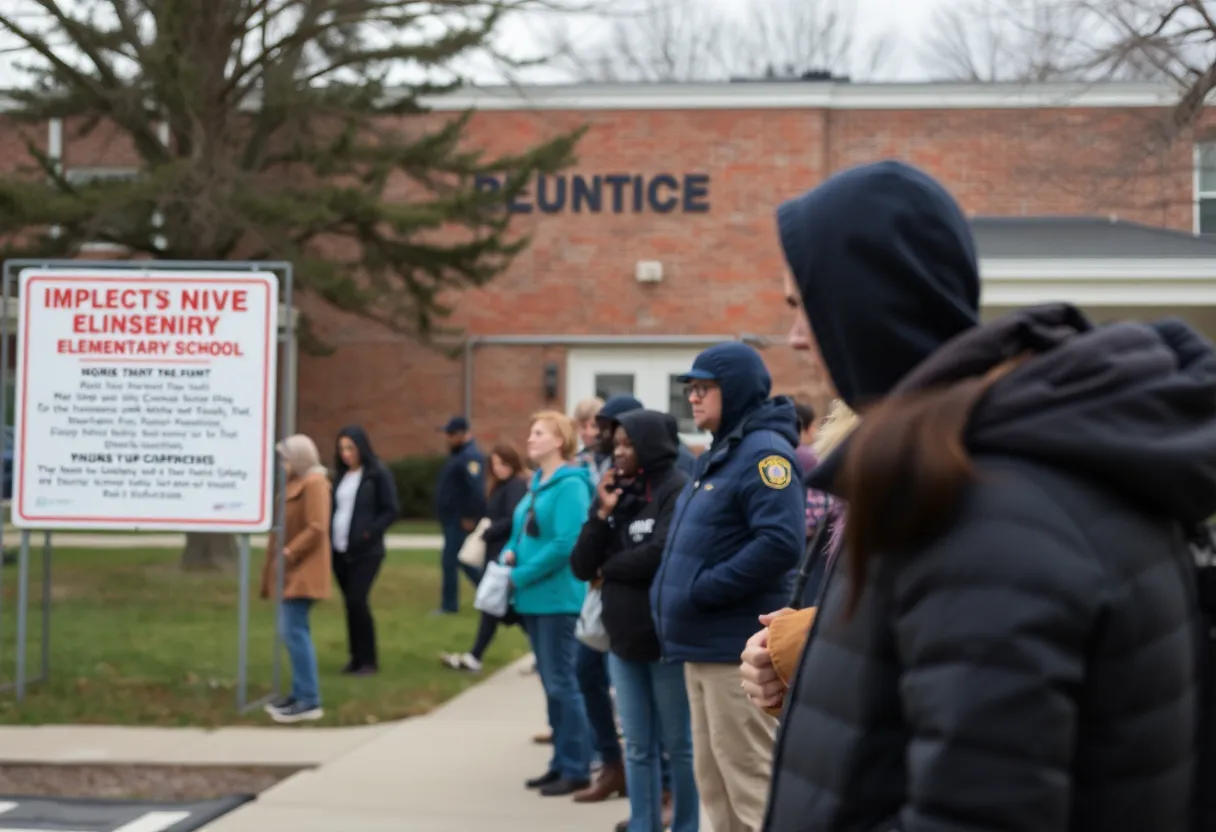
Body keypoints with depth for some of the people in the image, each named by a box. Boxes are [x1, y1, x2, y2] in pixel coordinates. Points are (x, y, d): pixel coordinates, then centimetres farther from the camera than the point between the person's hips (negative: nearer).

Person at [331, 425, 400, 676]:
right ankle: (357, 658, 16)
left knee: (357, 601, -12)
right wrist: (329, 534, 3)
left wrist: (369, 532, -16)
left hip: (365, 551, -6)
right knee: (351, 604, 8)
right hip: (339, 551, 6)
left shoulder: (378, 474, -6)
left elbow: (392, 510, -8)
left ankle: (368, 660, -2)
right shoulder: (340, 475, 12)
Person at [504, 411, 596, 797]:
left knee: (562, 683, -5)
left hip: (558, 597, -9)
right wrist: (509, 554, -2)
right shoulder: (537, 484, 14)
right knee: (550, 683, 13)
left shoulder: (570, 485, -13)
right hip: (534, 598, 9)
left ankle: (577, 768, 1)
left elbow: (566, 544, -21)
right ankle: (561, 762, 20)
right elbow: (521, 532, 20)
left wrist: (521, 576, -17)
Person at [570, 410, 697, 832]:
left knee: (678, 745, 4)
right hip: (624, 638, 6)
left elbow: (660, 554, -21)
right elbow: (581, 566, 7)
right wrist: (601, 514, -6)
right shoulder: (616, 494, 11)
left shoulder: (678, 490, -9)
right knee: (638, 748, 11)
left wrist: (608, 569, -4)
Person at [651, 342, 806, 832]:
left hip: (736, 646, -10)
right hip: (703, 644, 10)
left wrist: (703, 590, -21)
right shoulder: (717, 456, 17)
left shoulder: (764, 453, -14)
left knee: (749, 778, -5)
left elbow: (781, 544, -26)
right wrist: (675, 594, 8)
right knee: (713, 777, 16)